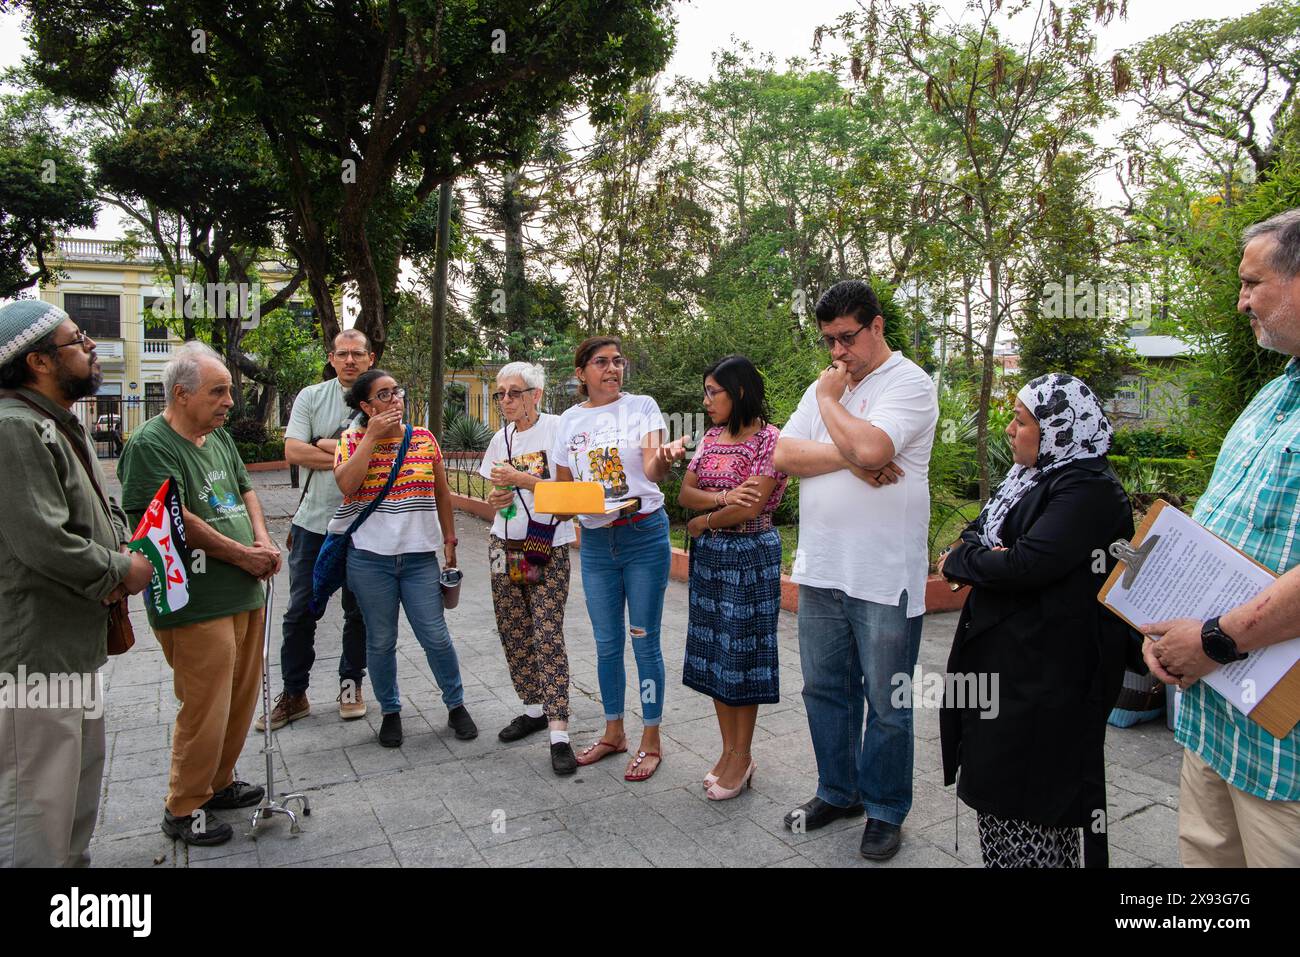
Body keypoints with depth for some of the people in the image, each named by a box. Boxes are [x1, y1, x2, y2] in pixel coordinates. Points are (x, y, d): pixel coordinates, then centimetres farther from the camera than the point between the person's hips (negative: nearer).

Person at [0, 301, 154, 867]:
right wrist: (121, 571, -13)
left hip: (75, 645, 11)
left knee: (81, 781, 24)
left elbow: (103, 508, 20)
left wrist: (122, 552, 0)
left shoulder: (62, 425, 13)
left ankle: (73, 862, 40)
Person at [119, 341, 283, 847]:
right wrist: (243, 554, -12)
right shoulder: (150, 444, -14)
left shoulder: (219, 436, 12)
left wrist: (263, 539, 1)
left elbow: (245, 490, 20)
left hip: (246, 595, 8)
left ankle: (219, 783, 37)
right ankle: (182, 809, 19)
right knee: (206, 710, 0)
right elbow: (177, 520, -21)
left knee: (242, 699, 18)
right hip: (197, 605, -8)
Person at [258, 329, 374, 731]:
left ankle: (351, 683, 30)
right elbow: (293, 452, -8)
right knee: (301, 611, 8)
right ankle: (294, 694, 21)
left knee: (359, 611, 12)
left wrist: (324, 444, -12)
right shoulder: (311, 397, 3)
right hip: (313, 520, 1)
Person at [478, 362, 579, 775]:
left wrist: (522, 479, -20)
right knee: (513, 633, 9)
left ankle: (559, 733, -8)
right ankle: (534, 708, 25)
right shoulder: (501, 438, 11)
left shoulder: (557, 428, -7)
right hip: (506, 547, 6)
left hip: (549, 549, -6)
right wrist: (495, 500, -4)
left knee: (548, 636, -11)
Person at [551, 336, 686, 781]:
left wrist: (665, 457, -40)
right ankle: (613, 732, 30)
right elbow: (562, 487, 14)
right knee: (607, 643, 12)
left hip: (644, 535, -3)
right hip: (596, 541, 4)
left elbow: (653, 469, -17)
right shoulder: (569, 420, 7)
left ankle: (651, 740, 18)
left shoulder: (641, 407, -3)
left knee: (645, 641, 3)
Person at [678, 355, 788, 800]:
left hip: (749, 554, -7)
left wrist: (702, 522, -7)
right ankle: (728, 750, 25)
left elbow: (751, 508, -20)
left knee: (741, 651, 2)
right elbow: (685, 493, 1)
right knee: (713, 650, 11)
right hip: (708, 554, 7)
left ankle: (742, 756, 17)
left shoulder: (769, 438, -12)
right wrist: (723, 497, -17)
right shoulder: (711, 437, 10)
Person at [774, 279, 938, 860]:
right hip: (820, 569, 7)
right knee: (824, 689, 17)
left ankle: (884, 811, 26)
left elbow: (870, 447, -26)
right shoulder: (825, 386, 13)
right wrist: (851, 459, -14)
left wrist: (829, 399, -9)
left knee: (886, 703, 7)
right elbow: (783, 455, 1)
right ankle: (837, 792, 36)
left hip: (885, 577, -6)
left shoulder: (909, 383, -8)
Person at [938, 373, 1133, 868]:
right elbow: (978, 531, 14)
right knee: (993, 783, 16)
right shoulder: (1032, 478, 13)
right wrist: (981, 554, -9)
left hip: (1046, 673, -9)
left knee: (1034, 795, 3)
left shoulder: (1089, 491, -16)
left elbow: (1027, 564, -27)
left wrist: (961, 560, -11)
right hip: (1001, 652, 9)